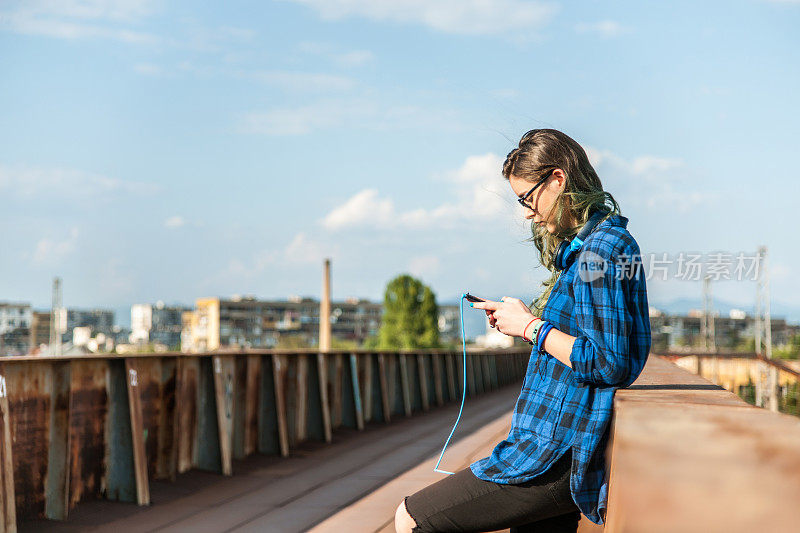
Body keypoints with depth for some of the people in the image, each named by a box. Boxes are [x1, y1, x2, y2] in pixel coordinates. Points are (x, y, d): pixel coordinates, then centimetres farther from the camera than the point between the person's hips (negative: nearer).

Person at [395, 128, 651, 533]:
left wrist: (532, 327, -12)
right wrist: (519, 322, 11)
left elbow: (608, 364, -22)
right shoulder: (587, 244, 16)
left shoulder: (600, 251, -16)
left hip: (558, 457, -10)